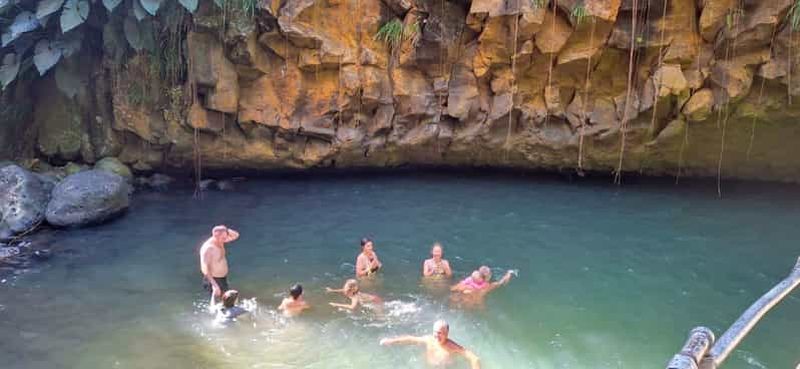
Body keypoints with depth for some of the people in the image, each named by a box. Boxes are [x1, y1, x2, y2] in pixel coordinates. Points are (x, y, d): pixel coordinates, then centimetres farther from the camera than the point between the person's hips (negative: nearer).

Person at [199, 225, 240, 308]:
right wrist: (214, 284, -36)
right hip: (214, 279, -9)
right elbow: (205, 269, -30)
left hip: (223, 278, 9)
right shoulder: (207, 248, -27)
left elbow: (236, 235, 6)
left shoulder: (220, 241, -3)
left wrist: (226, 230, -16)